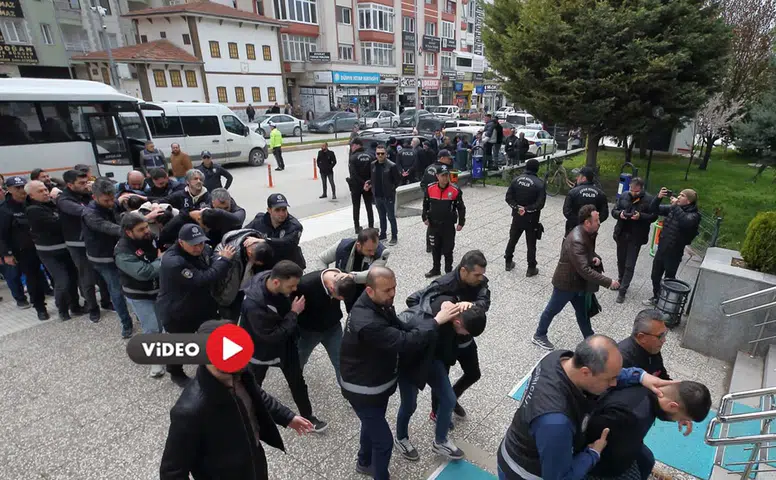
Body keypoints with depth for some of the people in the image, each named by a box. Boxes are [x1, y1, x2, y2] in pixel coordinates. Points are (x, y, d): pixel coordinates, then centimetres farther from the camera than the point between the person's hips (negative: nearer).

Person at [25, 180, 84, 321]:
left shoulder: (53, 202, 7)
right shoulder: (33, 210, -14)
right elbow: (57, 224, -24)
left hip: (65, 248, 6)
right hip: (50, 252, -6)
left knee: (73, 278, 11)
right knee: (62, 282, -9)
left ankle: (75, 306, 29)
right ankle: (62, 310, 14)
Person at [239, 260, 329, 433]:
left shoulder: (276, 280, -22)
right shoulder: (253, 304, -42)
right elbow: (272, 336, -32)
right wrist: (294, 313, -28)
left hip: (285, 342, 5)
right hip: (262, 348, -5)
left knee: (297, 381, 17)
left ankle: (308, 417, 37)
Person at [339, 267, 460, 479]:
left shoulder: (380, 304, -8)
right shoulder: (367, 322, -39)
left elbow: (400, 327, -5)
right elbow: (406, 342, -39)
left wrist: (431, 317, -19)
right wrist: (436, 321, -32)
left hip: (376, 382, 9)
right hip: (363, 389, -9)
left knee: (372, 425, 30)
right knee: (384, 440, 6)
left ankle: (364, 463, 56)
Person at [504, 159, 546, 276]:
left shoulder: (516, 179, -3)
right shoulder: (539, 183, -14)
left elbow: (508, 197, -4)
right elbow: (540, 203, -19)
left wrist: (517, 207, -8)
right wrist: (527, 209, -13)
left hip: (517, 216, 4)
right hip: (531, 219, -3)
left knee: (512, 239, 18)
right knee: (531, 244, 7)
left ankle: (508, 262, 30)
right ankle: (531, 269, 15)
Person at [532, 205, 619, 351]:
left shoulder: (588, 234, -4)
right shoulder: (576, 241, -34)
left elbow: (589, 251, 16)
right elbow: (585, 270, -37)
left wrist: (595, 258, -7)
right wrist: (608, 282, -32)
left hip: (578, 282, 8)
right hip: (566, 283, -8)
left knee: (582, 312, 21)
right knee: (552, 310, 11)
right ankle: (539, 336, 31)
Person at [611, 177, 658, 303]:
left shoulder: (649, 200, -9)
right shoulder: (624, 196, 1)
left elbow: (654, 216, -7)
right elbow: (614, 211, 6)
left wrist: (640, 216, -23)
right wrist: (619, 214, -16)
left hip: (636, 237, -4)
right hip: (622, 234, 4)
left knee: (629, 265, 0)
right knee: (621, 261, 19)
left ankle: (622, 291, 6)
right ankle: (620, 281, 41)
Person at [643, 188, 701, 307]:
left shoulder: (694, 215, -14)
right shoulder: (672, 209, 1)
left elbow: (686, 222, -36)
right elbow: (654, 209, 3)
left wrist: (676, 206, -30)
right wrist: (659, 197, -14)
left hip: (674, 254, -5)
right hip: (661, 250, 6)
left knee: (668, 280, 8)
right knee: (655, 276, 18)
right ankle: (656, 297, 38)